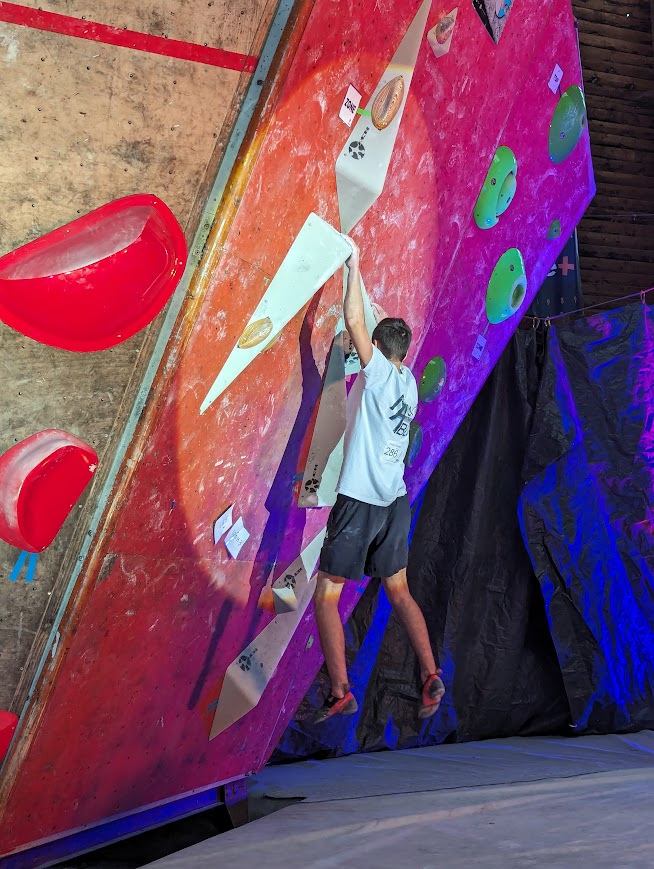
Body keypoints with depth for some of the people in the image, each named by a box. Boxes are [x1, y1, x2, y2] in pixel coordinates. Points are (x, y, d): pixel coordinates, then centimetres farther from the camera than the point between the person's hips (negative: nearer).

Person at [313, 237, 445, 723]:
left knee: (326, 597, 0)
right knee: (400, 593, 16)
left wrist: (354, 267, -4)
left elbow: (355, 323, -14)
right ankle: (431, 675, 5)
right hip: (396, 501, 7)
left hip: (359, 502, -7)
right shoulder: (409, 382, 10)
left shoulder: (378, 372, -9)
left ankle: (341, 693, -5)